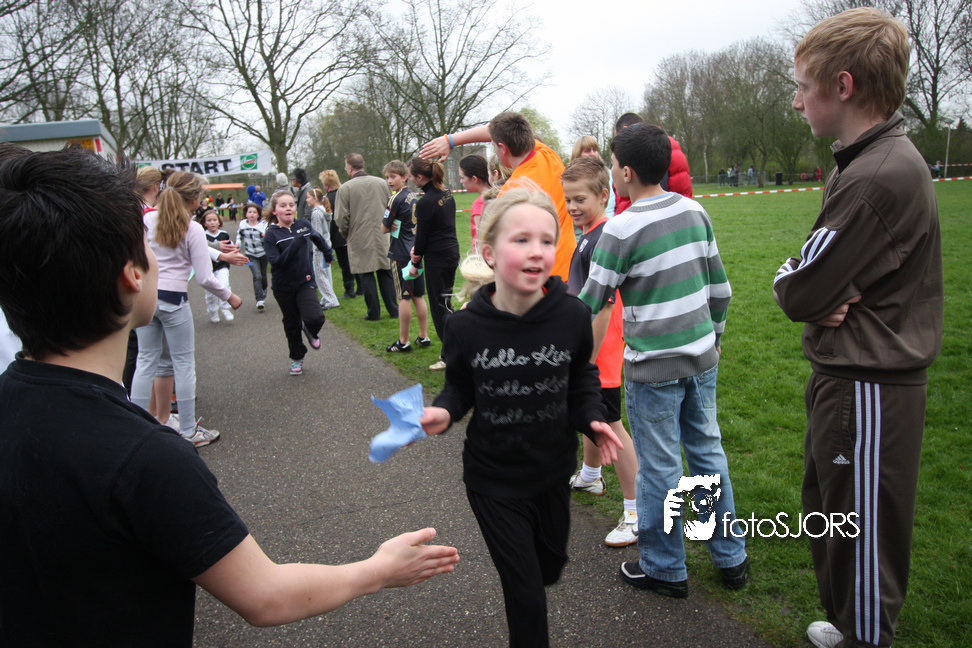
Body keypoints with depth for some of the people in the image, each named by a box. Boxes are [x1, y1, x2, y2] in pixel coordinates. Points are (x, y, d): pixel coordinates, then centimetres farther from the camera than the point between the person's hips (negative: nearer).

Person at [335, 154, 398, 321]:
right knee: (386, 273, 12)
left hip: (360, 239, -3)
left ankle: (374, 313, 10)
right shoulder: (382, 183, 2)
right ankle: (393, 310, 16)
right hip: (383, 238, 4)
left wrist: (345, 233, 8)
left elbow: (341, 218, -10)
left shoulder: (345, 188, -10)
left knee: (366, 276, 6)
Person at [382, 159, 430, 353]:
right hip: (415, 252, 8)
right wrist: (396, 225, -1)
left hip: (401, 255, -8)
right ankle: (423, 336, 18)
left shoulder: (396, 199, -14)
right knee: (419, 296, 12)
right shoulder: (413, 196, 9)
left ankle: (403, 342, 6)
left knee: (404, 298, -2)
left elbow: (384, 228, -10)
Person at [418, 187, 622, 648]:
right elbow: (461, 388, -2)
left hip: (554, 470, 3)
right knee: (525, 595, 5)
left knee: (550, 567, 26)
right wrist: (443, 412, -22)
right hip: (492, 478, -2)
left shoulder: (572, 316, -16)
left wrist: (592, 418, -13)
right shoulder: (466, 327, -18)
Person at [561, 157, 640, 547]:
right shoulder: (588, 236, 9)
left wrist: (587, 361, -23)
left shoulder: (601, 241, -22)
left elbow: (603, 307, -25)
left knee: (610, 425, -2)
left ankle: (637, 512, 9)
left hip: (598, 354, -10)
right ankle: (589, 476, 48)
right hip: (583, 350, 10)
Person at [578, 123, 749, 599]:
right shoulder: (695, 211, 3)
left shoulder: (621, 230, -17)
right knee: (707, 451, 18)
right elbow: (719, 286, 9)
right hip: (701, 358, 7)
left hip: (653, 369, -7)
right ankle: (731, 559, 32)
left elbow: (590, 302, -10)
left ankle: (665, 570, 24)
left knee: (659, 468, 7)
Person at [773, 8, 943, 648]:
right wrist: (824, 296, -11)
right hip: (847, 374, 11)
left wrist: (792, 281, -3)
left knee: (864, 536, 6)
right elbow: (809, 284, 9)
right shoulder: (874, 160, 10)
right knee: (829, 516, 25)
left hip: (867, 388, -11)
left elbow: (798, 292, -22)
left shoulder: (880, 177, -23)